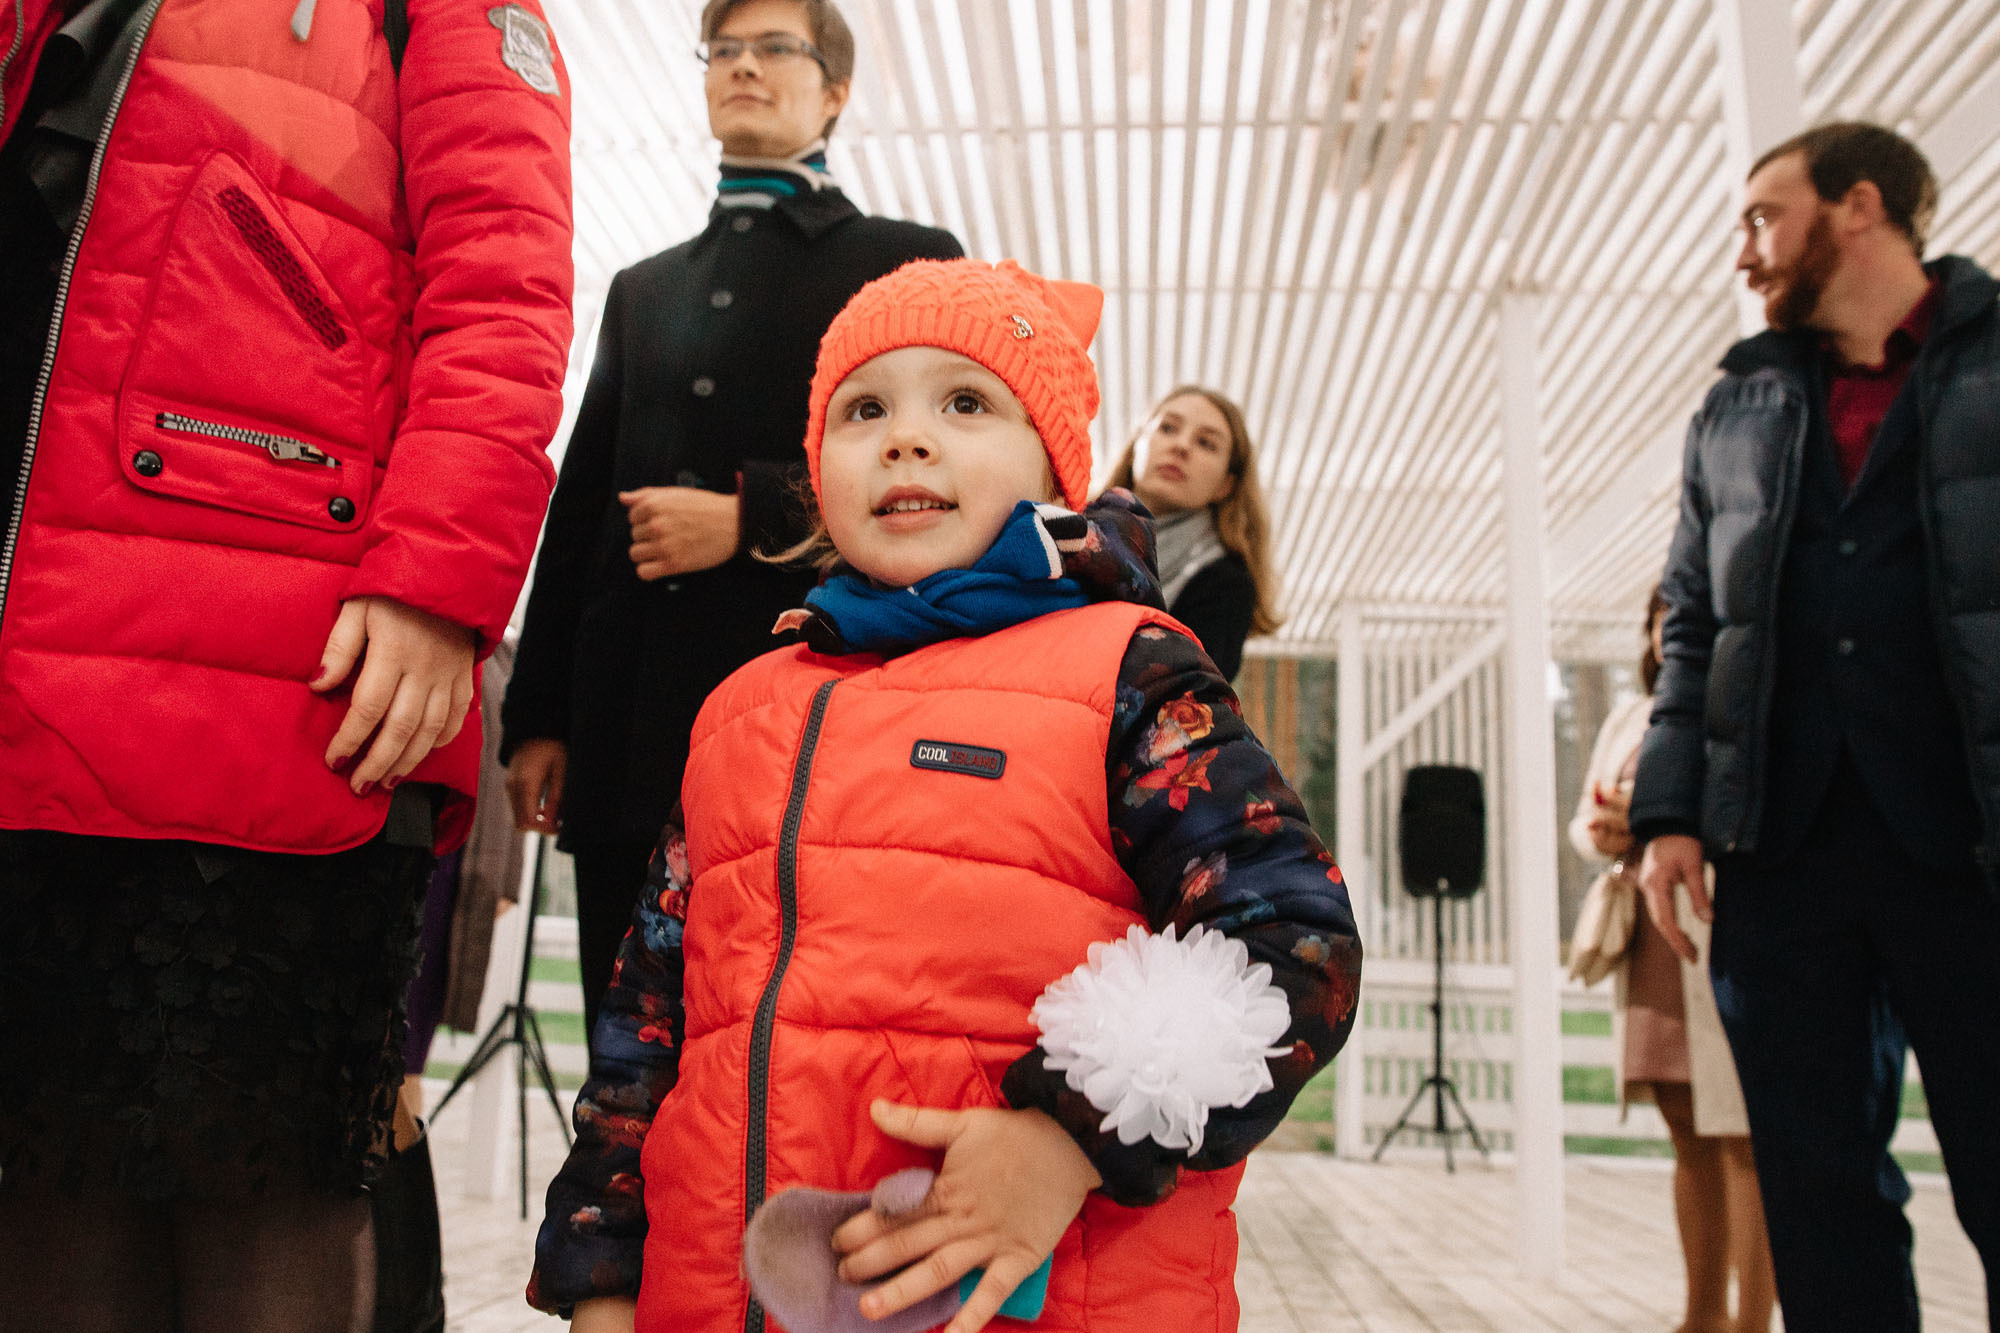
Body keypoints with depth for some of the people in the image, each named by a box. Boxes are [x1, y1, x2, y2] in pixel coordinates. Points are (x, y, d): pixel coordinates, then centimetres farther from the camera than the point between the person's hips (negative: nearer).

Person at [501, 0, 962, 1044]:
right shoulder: (642, 289, 24)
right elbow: (578, 507, 19)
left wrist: (753, 516, -11)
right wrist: (537, 715, 11)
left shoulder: (907, 261, 11)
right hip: (630, 720, 5)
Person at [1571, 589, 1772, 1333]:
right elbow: (1584, 819, 22)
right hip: (1649, 942, 7)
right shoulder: (1629, 718, 19)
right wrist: (1603, 833, -1)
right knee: (1689, 1135, 12)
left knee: (1743, 1136, -5)